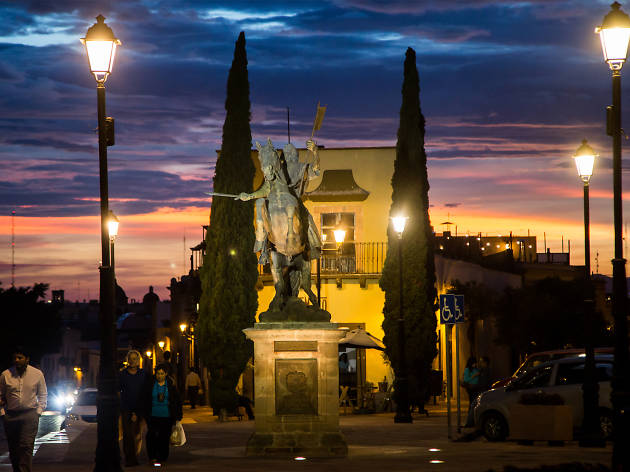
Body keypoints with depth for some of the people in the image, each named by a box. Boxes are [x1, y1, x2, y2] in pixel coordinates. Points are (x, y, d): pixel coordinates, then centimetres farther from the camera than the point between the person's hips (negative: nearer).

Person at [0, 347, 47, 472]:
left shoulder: (37, 374, 3)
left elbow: (43, 395, 12)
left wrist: (39, 411, 3)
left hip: (30, 414, -2)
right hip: (10, 416, 2)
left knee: (26, 446, -13)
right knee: (13, 449, 5)